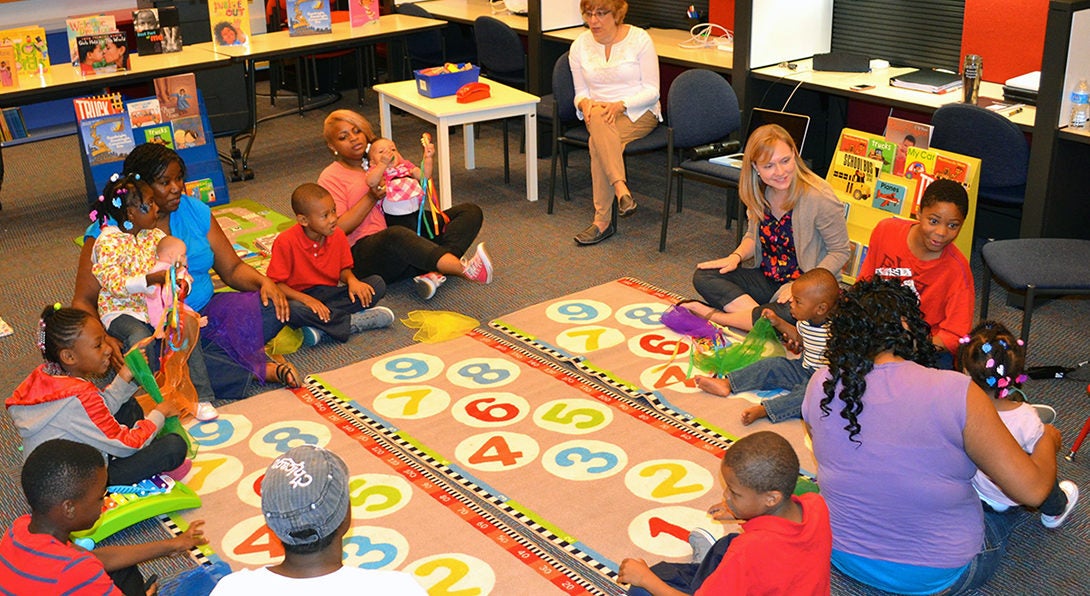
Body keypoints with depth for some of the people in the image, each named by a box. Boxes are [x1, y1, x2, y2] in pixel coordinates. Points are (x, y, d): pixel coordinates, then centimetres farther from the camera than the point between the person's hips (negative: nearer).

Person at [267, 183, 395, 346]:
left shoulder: (337, 235, -2)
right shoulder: (286, 242, -16)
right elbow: (275, 284, -16)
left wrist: (352, 280, -14)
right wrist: (306, 299, -29)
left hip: (330, 294, 5)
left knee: (378, 284, -15)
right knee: (291, 310, -41)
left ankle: (320, 328, -29)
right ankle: (353, 322, -24)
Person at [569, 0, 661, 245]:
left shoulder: (639, 39, -7)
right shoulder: (579, 46, 4)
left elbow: (651, 91, -7)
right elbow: (581, 93, 10)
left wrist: (620, 104, -23)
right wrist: (584, 103, -15)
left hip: (639, 112, -3)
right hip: (599, 112, 4)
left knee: (598, 143, -33)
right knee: (597, 118, -36)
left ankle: (603, 221, -33)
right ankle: (621, 188, -42)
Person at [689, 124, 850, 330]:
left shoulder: (819, 198, -20)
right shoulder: (760, 193, 0)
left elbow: (840, 251, -12)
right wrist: (736, 256, -6)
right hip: (766, 280, 6)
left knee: (793, 313, -40)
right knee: (703, 276, -12)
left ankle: (717, 316, -22)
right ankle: (759, 314, -27)